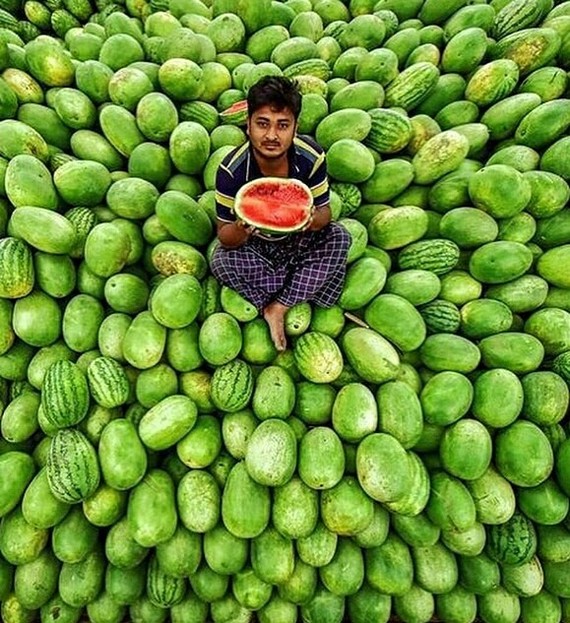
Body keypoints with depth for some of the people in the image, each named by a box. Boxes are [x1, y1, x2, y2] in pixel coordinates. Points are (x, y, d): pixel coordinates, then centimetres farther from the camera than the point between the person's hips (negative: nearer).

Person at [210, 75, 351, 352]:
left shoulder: (311, 156, -22)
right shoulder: (232, 169, -26)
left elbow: (324, 211, -13)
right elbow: (225, 236, -21)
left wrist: (314, 220, -39)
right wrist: (240, 228, -47)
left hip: (300, 239, 2)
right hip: (254, 244, -1)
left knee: (339, 237, -24)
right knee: (221, 261, -29)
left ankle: (277, 308, -18)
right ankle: (304, 298, -15)